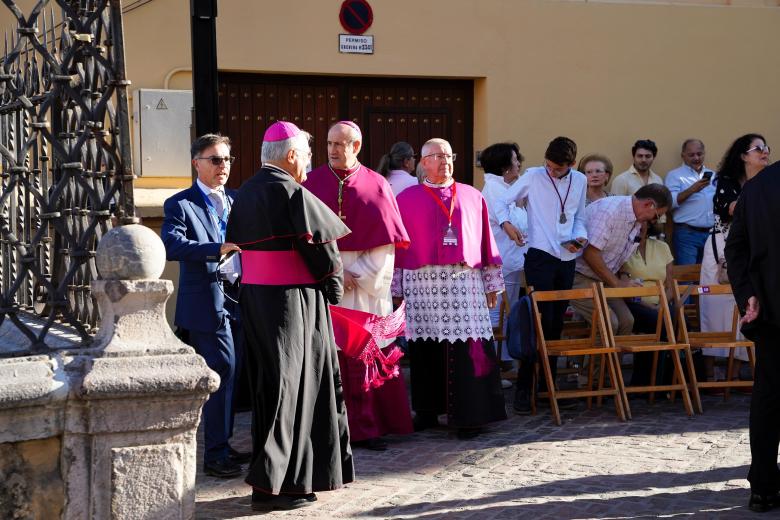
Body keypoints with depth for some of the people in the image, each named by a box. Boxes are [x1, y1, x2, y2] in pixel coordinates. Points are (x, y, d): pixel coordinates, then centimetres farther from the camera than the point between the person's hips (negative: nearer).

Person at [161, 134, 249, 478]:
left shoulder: (236, 201, 16)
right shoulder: (180, 205, -5)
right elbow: (172, 245, -21)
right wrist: (218, 249, -32)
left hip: (236, 300, 7)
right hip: (206, 303, -7)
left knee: (230, 373, 12)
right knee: (223, 370, -11)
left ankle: (222, 446, 24)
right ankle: (215, 454, -5)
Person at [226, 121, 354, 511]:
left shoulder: (246, 192, 9)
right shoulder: (292, 194, -15)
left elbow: (237, 242, 13)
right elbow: (321, 245, -13)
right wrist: (334, 285, 3)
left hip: (254, 298, 8)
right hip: (293, 300, -8)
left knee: (267, 385, 15)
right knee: (290, 387, -3)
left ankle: (273, 474, 21)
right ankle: (271, 485, -4)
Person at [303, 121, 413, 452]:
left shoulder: (375, 185, 5)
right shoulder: (313, 183, 5)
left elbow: (385, 240, 2)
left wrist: (358, 276, -6)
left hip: (367, 285, 1)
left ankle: (367, 427, 5)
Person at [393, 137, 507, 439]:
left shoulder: (472, 197, 13)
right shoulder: (407, 199, 8)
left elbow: (486, 243, 14)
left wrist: (491, 284, 10)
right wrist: (396, 289, 1)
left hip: (465, 282, 1)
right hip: (422, 284, 0)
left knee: (466, 351, -5)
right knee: (425, 349, 2)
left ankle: (467, 416, -1)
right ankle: (427, 411, 13)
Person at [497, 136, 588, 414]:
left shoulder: (579, 181, 11)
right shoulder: (533, 177, -2)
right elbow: (504, 202, 1)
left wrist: (581, 237, -1)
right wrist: (506, 223, -18)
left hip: (567, 259, 5)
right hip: (540, 256, -5)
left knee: (556, 324, 11)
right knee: (541, 322, -11)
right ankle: (523, 390, -8)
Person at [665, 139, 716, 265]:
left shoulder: (712, 175, 18)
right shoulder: (675, 175, 2)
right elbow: (670, 201, -13)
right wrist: (692, 190, -24)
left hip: (711, 234, 5)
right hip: (687, 234, -5)